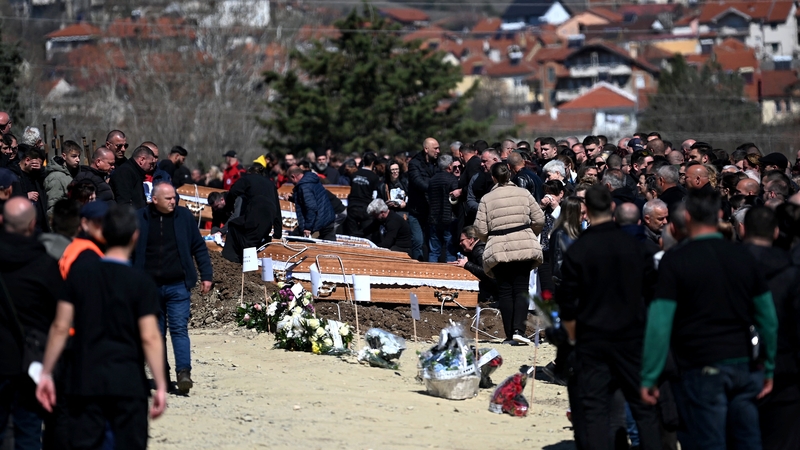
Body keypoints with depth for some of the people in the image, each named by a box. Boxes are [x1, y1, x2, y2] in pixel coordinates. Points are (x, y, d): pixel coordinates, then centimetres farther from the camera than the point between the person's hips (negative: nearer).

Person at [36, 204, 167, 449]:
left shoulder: (79, 276, 3)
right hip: (128, 383, -2)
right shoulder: (141, 283, -6)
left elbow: (60, 327, 2)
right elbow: (149, 337, -10)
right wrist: (161, 386, -6)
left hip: (85, 382, 2)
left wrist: (46, 373, 9)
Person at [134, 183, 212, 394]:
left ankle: (184, 372, -14)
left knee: (179, 329, -9)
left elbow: (199, 247, 7)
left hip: (178, 285, -1)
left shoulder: (184, 216, 2)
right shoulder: (140, 219, 1)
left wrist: (206, 275, 2)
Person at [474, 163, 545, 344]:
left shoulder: (487, 199, 2)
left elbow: (481, 229, -2)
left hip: (498, 249, 0)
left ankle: (509, 334, 4)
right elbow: (539, 220, 3)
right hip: (524, 246, 0)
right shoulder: (523, 194, 5)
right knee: (521, 289, 2)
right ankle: (519, 329, -14)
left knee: (505, 291, 6)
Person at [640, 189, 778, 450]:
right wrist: (768, 369, 17)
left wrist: (649, 377, -7)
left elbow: (660, 323, -11)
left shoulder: (675, 260, -6)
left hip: (703, 370, -4)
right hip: (745, 367, 4)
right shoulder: (743, 257, 6)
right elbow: (768, 317, 9)